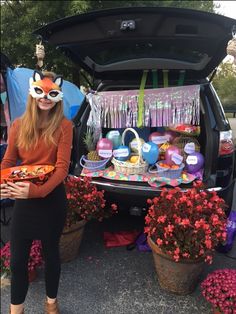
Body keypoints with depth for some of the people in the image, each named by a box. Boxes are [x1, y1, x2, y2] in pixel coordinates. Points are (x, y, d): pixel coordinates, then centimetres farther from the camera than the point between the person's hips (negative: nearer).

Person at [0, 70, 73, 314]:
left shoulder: (63, 125, -8)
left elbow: (62, 167, -14)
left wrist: (38, 190, -27)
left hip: (52, 197, -2)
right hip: (22, 198, 2)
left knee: (51, 251, 16)